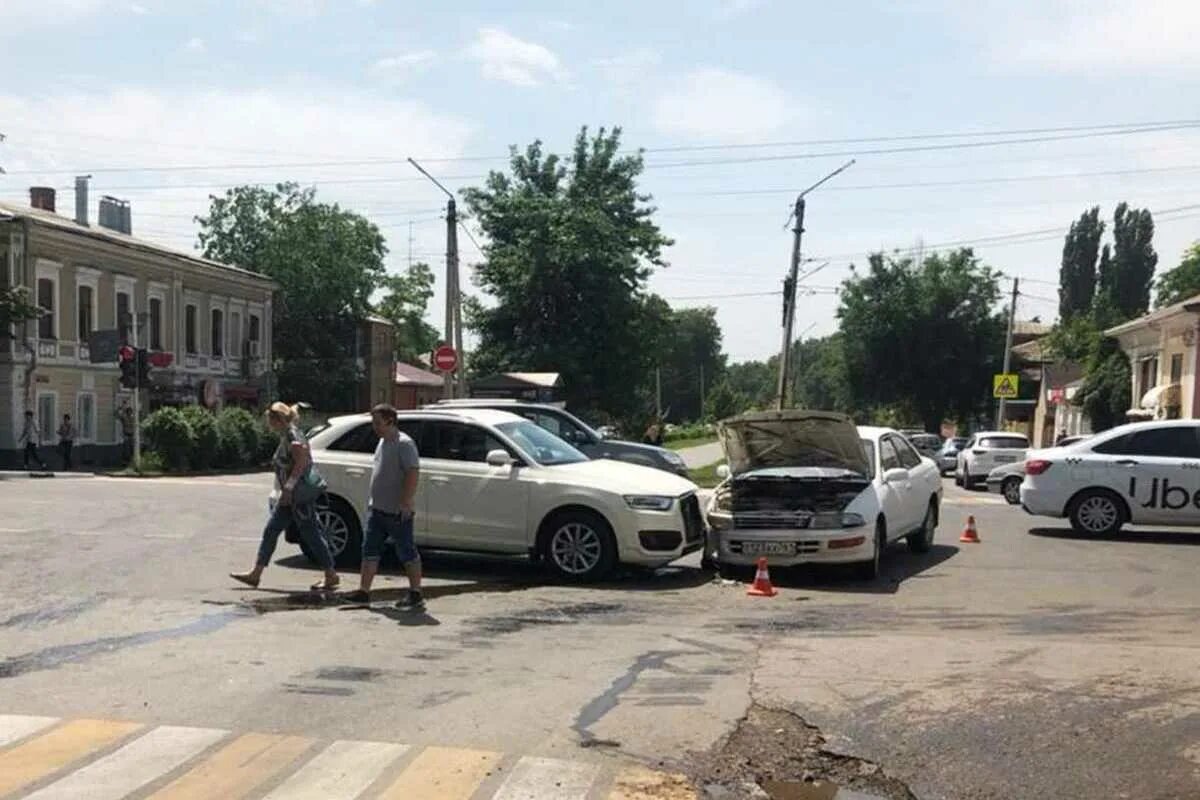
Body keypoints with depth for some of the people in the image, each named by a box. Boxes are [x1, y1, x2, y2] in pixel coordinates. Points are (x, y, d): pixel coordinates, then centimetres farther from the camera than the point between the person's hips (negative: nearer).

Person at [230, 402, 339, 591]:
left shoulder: (293, 437, -16)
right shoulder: (286, 436, 14)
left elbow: (301, 463, -24)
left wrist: (288, 489, -23)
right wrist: (286, 491, 18)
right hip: (289, 497, 10)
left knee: (311, 535, -3)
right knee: (270, 531, 10)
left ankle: (331, 576, 5)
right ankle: (255, 574, 16)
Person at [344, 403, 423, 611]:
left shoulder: (404, 443, -15)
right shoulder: (383, 442, 14)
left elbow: (413, 473, -22)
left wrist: (406, 502, -26)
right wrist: (372, 500, 21)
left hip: (397, 512, -9)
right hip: (377, 509, 9)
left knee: (407, 553, -1)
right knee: (370, 550, 10)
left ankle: (416, 594, 6)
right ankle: (363, 591, 16)